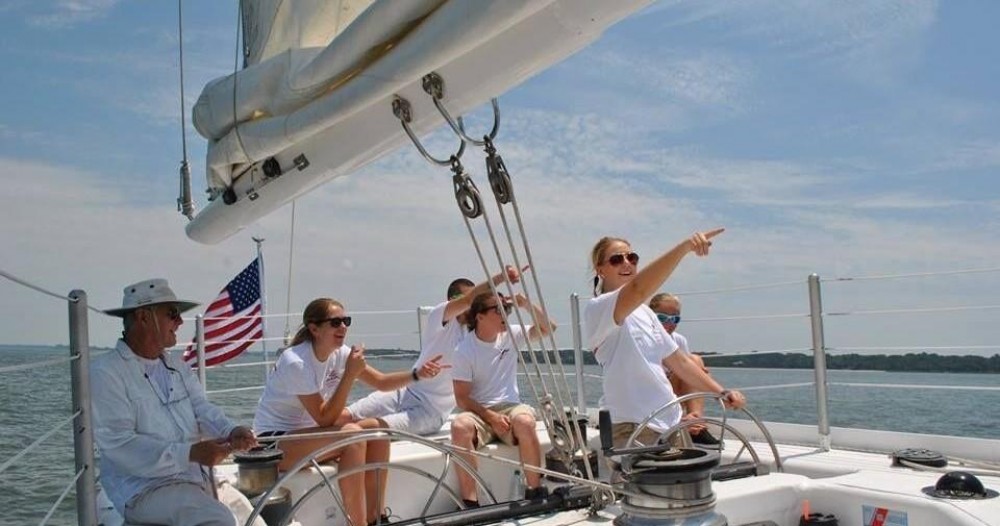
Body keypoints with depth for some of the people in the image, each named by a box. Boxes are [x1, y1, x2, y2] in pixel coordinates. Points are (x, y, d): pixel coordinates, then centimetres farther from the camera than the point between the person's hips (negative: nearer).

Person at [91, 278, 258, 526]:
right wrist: (189, 453, -27)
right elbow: (118, 444, -19)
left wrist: (230, 431, -18)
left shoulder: (176, 366, 17)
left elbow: (202, 410, 5)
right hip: (145, 485, -8)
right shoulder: (105, 372, -10)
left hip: (201, 476, 8)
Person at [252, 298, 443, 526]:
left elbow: (381, 382, 0)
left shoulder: (339, 353, -2)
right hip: (274, 441, -8)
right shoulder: (296, 362, -24)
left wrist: (417, 374, -17)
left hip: (306, 432, 8)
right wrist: (350, 374, -30)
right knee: (353, 435, -28)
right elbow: (325, 419, -25)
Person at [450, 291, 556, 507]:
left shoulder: (511, 335, 5)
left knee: (525, 421, -34)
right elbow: (462, 398, -7)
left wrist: (527, 304, -12)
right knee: (460, 426, -35)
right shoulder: (464, 350, -5)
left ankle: (535, 491, -18)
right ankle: (470, 502, -28)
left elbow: (549, 328, 2)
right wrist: (491, 417, -19)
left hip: (510, 407, 2)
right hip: (479, 412, -2)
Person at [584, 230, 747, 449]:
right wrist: (684, 247, -38)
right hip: (631, 430, -8)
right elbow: (638, 290, -30)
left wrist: (722, 393, 11)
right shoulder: (597, 309, -9)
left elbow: (679, 361, 21)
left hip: (670, 423, 8)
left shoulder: (644, 311, 18)